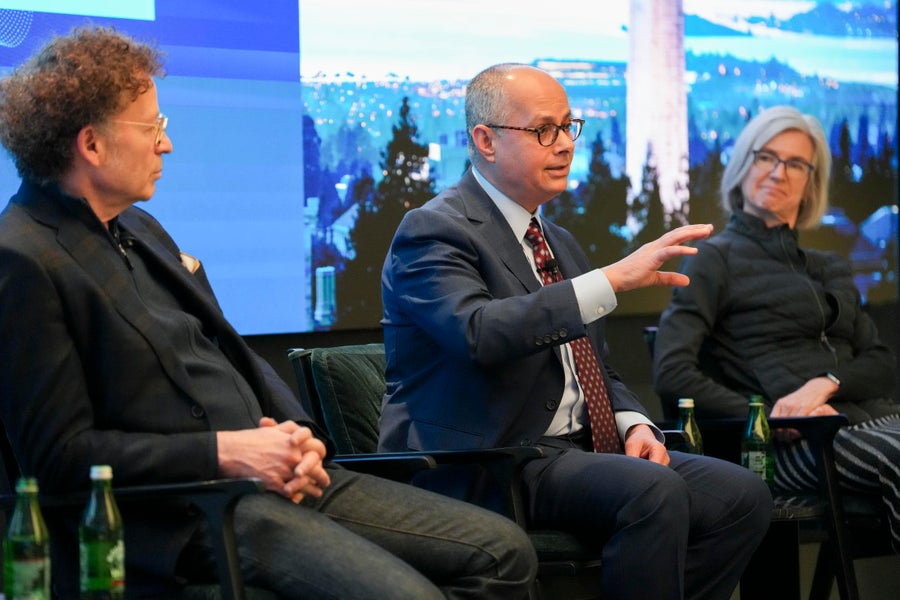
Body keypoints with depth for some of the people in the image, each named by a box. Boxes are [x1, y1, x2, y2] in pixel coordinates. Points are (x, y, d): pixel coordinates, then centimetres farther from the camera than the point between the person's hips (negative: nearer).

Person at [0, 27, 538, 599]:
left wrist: (297, 437, 2)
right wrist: (224, 451, -17)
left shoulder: (138, 228, 18)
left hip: (275, 474, 9)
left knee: (504, 550, 0)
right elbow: (60, 452, -14)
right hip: (184, 517, -9)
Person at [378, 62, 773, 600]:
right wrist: (615, 280, -31)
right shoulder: (434, 232, -8)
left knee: (741, 496, -10)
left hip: (576, 451, 9)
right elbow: (481, 333, -28)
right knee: (653, 491, -31)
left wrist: (635, 424, 2)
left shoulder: (559, 243, 21)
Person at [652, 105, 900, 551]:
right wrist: (769, 419, -12)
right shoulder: (716, 259, 11)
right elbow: (671, 375, -2)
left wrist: (827, 382, -5)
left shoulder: (830, 268, 30)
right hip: (794, 443, -6)